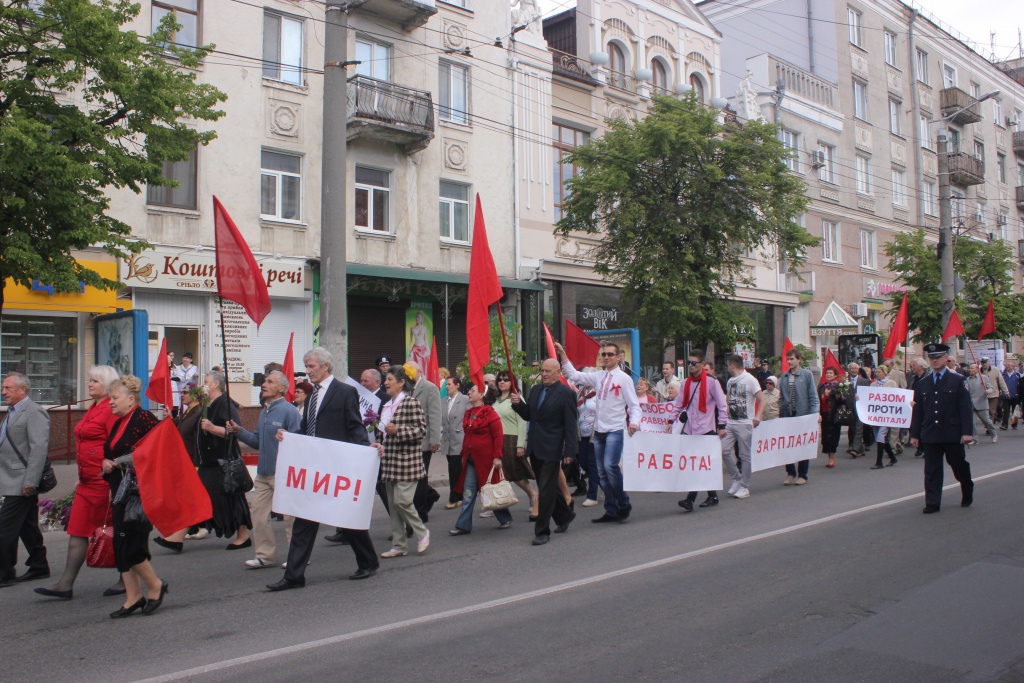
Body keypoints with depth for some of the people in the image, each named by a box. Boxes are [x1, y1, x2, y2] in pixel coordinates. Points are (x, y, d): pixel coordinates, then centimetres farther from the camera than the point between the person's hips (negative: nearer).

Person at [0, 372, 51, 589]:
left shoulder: (34, 412, -14)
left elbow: (39, 448, -21)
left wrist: (30, 480, -24)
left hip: (21, 482, -9)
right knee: (27, 526, 14)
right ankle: (39, 567, 23)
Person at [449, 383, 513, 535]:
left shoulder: (490, 413, -11)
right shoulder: (468, 413, 11)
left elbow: (498, 436, -13)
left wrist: (497, 457, -18)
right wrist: (464, 454, 16)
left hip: (486, 459, -6)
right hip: (470, 459, 6)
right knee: (468, 493, 3)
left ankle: (506, 519, 25)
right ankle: (464, 526, 6)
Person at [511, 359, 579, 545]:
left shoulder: (566, 393, -9)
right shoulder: (535, 391, 11)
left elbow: (571, 424, -12)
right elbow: (528, 416, 16)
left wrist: (570, 451, -16)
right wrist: (518, 404, -4)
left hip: (552, 449, -7)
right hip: (536, 448, 7)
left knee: (546, 490, -4)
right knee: (547, 487, 17)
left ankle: (542, 531, 4)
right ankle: (565, 515, 37)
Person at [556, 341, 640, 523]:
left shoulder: (624, 378, -5)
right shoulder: (598, 376, 10)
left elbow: (634, 405, -6)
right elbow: (574, 376, 14)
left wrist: (634, 422, -24)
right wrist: (563, 355, 8)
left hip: (616, 430, -6)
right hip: (599, 431, 6)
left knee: (610, 465, -21)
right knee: (602, 472, 7)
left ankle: (624, 504, -2)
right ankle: (611, 511, 16)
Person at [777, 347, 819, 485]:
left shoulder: (807, 374, -3)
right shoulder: (784, 376, 7)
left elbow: (813, 395, -4)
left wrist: (815, 414, -11)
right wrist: (780, 412, 3)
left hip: (803, 415, -3)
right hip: (787, 415, 3)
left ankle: (802, 475, 16)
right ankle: (790, 473, 17)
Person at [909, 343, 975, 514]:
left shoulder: (958, 381, 1)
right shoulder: (922, 384, 9)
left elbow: (965, 408, -3)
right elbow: (918, 411, 9)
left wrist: (967, 431, -11)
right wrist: (915, 434, 6)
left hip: (952, 434, -2)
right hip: (930, 434, 2)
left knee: (959, 465, 12)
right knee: (932, 470, 1)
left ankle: (967, 492, 38)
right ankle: (932, 503, 5)